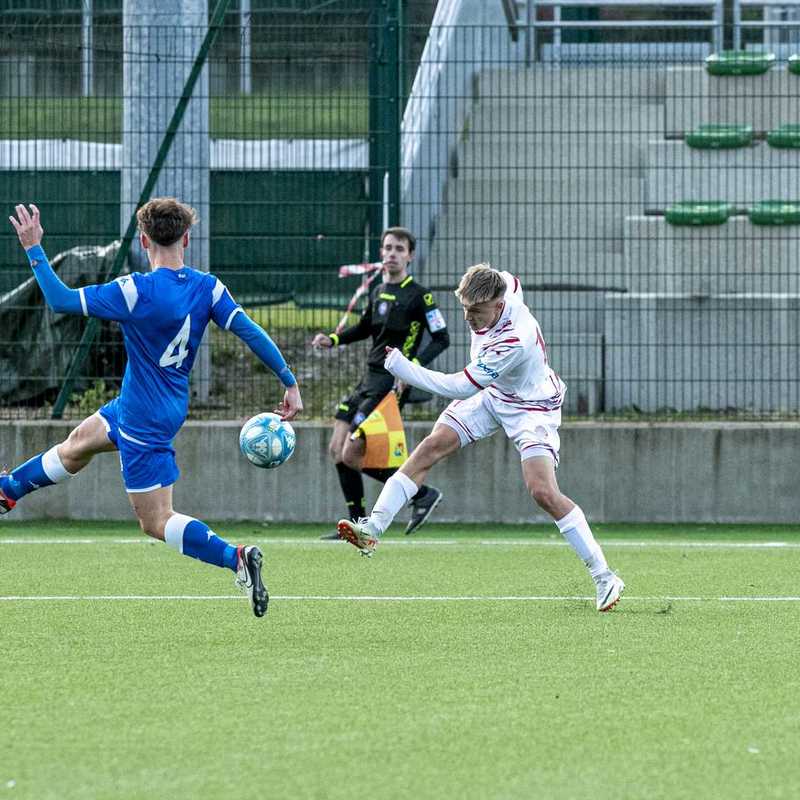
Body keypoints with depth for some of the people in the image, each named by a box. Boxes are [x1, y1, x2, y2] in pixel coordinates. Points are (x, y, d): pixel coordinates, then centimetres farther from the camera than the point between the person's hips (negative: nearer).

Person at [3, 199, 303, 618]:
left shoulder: (136, 291, -27)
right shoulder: (207, 287, -9)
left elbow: (60, 300, -23)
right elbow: (251, 332, -11)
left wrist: (34, 249, -12)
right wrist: (290, 383, -3)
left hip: (144, 422, -9)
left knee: (156, 523, -4)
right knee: (79, 442, 29)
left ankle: (235, 557, -20)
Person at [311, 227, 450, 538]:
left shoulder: (419, 296, -10)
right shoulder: (378, 292, 12)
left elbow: (441, 338, -12)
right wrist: (333, 339, 13)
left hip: (391, 384, -8)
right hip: (368, 380, 8)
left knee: (351, 455, -13)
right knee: (337, 450, 5)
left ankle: (421, 494, -1)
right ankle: (357, 524, 14)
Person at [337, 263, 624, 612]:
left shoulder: (514, 342, -39)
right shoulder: (502, 284, -18)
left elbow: (460, 387, -36)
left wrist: (400, 366, -36)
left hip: (531, 407, -8)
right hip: (491, 393, 8)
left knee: (543, 492, -20)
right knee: (430, 447, -6)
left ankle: (604, 577, -11)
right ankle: (371, 530, -6)